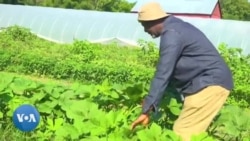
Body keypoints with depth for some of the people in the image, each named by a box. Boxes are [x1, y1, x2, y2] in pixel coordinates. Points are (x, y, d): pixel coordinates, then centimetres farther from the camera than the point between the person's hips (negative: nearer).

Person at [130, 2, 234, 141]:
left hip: (210, 84, -10)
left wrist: (146, 110, -23)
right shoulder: (175, 26, 15)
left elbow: (163, 74, -23)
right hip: (208, 82, 10)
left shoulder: (171, 34, -17)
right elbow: (171, 70, 19)